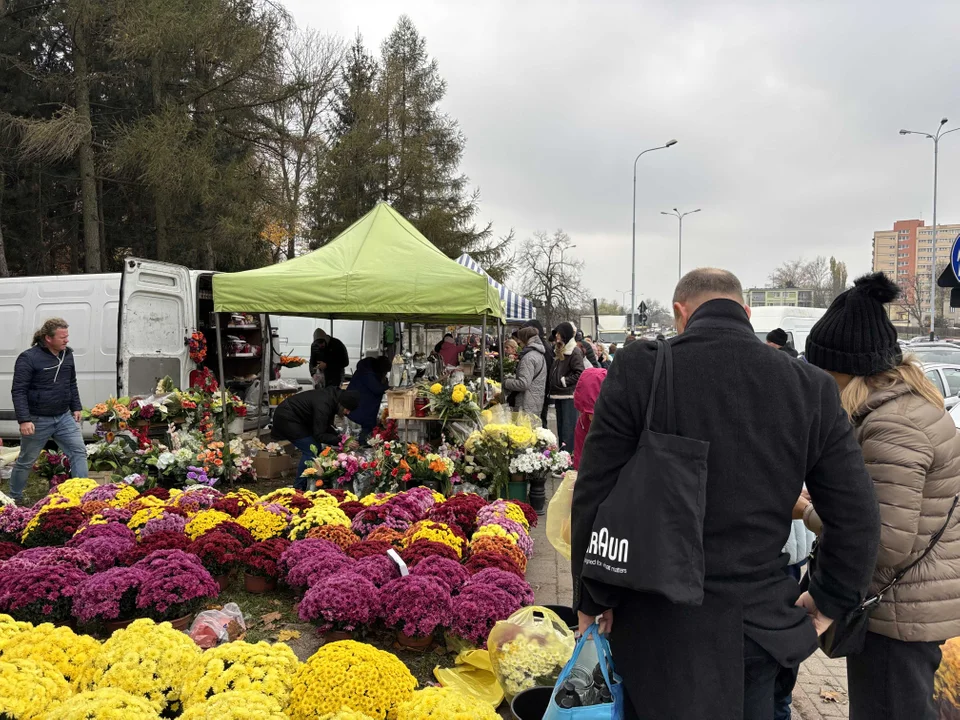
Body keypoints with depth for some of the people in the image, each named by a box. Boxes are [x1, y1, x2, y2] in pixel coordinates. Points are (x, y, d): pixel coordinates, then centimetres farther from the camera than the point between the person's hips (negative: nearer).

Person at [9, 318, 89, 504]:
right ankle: (14, 498, 28)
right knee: (26, 461, 10)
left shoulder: (67, 354, 4)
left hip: (64, 417, 5)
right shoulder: (28, 358, -15)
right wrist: (24, 420, -21)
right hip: (38, 420, -5)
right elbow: (18, 391, -16)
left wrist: (76, 407, 13)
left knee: (79, 451, -1)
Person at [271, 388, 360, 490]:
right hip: (286, 419, -10)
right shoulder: (323, 405, -32)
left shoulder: (333, 398, -3)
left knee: (315, 448, 8)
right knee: (311, 451, -12)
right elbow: (319, 435, -28)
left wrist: (338, 435, -9)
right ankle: (299, 487, -3)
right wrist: (340, 440, -32)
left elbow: (325, 426, 6)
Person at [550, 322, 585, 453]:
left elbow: (579, 373, -20)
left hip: (569, 395, -9)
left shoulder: (575, 351, -13)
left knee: (568, 426, -7)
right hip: (559, 394, 9)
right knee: (560, 426, 15)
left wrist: (563, 381, -15)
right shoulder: (559, 351, 14)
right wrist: (553, 388, 13)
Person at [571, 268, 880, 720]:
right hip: (760, 624, 3)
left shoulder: (639, 369, -14)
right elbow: (856, 517, -2)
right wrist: (828, 603, 12)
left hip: (659, 623, -3)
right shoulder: (811, 388, -4)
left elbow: (594, 498, -13)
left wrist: (593, 599, 0)